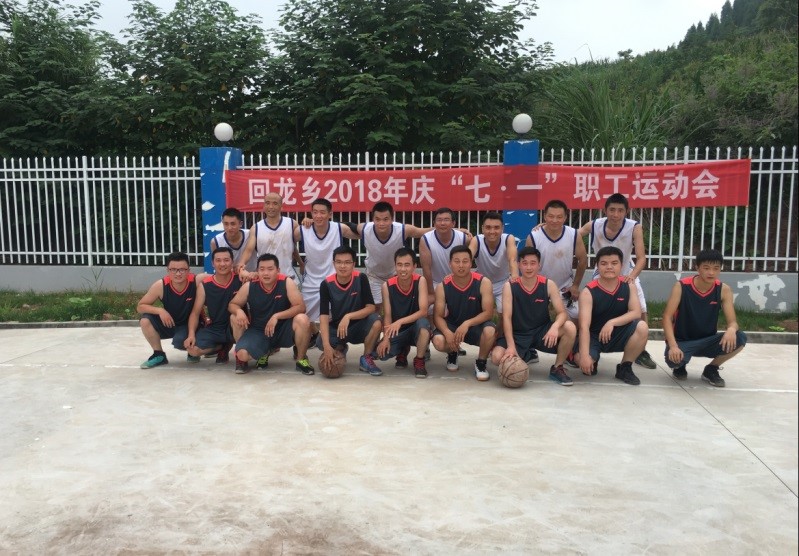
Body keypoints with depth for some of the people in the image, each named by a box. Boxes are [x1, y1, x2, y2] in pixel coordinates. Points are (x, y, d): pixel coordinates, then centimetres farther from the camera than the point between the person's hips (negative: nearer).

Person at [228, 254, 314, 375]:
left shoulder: (287, 283, -15)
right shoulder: (249, 286, -10)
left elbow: (300, 307, -20)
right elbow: (232, 304, 3)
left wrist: (276, 316, -30)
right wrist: (239, 311, -22)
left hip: (283, 329, -1)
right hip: (258, 331, 1)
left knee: (302, 320, -32)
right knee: (242, 354, -26)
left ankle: (301, 360, -7)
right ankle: (264, 352, 14)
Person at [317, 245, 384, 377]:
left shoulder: (361, 279, -15)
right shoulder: (326, 284, -16)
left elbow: (370, 308, -18)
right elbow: (323, 316, -23)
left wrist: (348, 316, -34)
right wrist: (327, 346, -35)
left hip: (359, 325, -1)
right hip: (336, 327, 1)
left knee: (376, 322, -33)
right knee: (321, 343, -30)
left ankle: (366, 359, -7)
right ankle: (340, 349, 10)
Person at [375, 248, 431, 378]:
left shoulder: (420, 281, -17)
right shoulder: (387, 285, -12)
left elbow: (423, 311, -25)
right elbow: (387, 315, -10)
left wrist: (400, 322, -37)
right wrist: (386, 338, -26)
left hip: (417, 328, -2)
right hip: (397, 332, 2)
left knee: (423, 322, -37)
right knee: (381, 351, -25)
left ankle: (419, 361, -12)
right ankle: (403, 351, 13)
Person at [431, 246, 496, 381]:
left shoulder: (483, 283, -17)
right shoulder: (443, 286, -12)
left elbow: (488, 312, -19)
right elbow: (438, 316, -11)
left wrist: (467, 323, -35)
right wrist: (447, 332, -33)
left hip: (476, 325, -1)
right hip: (452, 324, 1)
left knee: (489, 330, -36)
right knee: (438, 341, -30)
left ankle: (481, 363, -5)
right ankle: (452, 354, 12)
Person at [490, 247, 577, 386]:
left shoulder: (549, 285, -7)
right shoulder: (510, 286, -11)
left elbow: (562, 313, -11)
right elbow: (507, 317, -17)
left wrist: (555, 327, -35)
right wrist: (511, 346, -29)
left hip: (542, 331, 1)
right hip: (518, 334, -1)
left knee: (570, 328, -27)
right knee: (497, 357, -26)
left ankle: (557, 368, -3)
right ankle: (527, 355, 11)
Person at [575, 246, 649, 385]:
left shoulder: (628, 286, -5)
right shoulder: (588, 292, -17)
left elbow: (636, 313, -14)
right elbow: (584, 326, -25)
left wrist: (612, 322, -29)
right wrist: (584, 355, -35)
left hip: (618, 334, 2)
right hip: (594, 335, -2)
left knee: (642, 327, -26)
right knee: (583, 360, -30)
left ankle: (625, 367, -6)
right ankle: (594, 360, 12)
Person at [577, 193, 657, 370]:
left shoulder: (635, 227, -27)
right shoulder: (593, 226, -23)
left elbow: (641, 258, -28)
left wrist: (632, 276, -48)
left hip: (627, 275, 0)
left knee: (642, 315, -1)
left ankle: (640, 351, 20)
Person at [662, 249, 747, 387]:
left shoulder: (724, 290, -7)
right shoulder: (682, 286, -15)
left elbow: (732, 321, -8)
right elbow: (667, 317, -18)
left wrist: (731, 330, -36)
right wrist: (673, 345, -31)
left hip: (707, 341, 3)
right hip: (682, 341, -3)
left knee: (739, 339, -25)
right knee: (674, 359, -36)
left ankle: (711, 369, 3)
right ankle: (679, 366, 7)